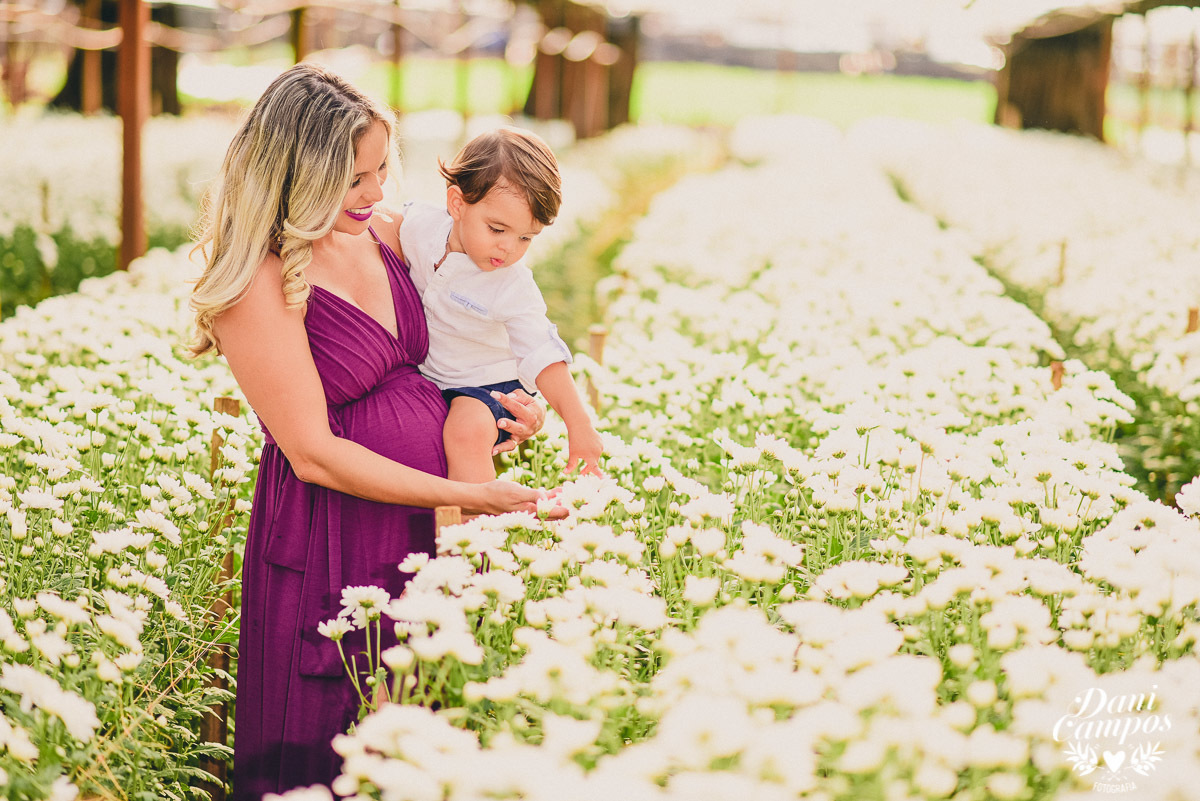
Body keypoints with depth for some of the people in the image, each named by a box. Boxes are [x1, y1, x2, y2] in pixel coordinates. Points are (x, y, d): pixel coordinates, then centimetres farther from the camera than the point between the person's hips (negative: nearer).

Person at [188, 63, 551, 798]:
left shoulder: (381, 234, 4)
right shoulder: (258, 284, -17)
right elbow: (314, 454, -19)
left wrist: (499, 399, 4)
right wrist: (465, 495, -19)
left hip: (432, 531, 7)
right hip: (334, 542, -7)